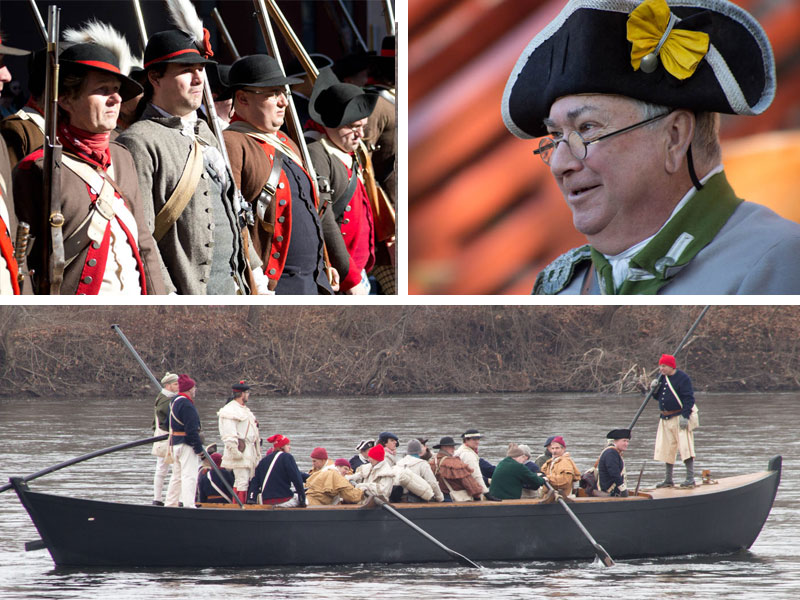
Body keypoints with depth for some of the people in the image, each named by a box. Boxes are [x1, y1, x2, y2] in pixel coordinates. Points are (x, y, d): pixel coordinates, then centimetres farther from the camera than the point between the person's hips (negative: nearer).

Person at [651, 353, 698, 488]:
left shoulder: (682, 378, -11)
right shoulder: (662, 378, 11)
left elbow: (689, 398, -15)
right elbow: (659, 397, 19)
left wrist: (685, 416, -22)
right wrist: (655, 390, -3)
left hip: (680, 417, -8)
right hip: (666, 419, 8)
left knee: (685, 446, -12)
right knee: (667, 450, 9)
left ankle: (690, 478, -12)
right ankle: (668, 480, 17)